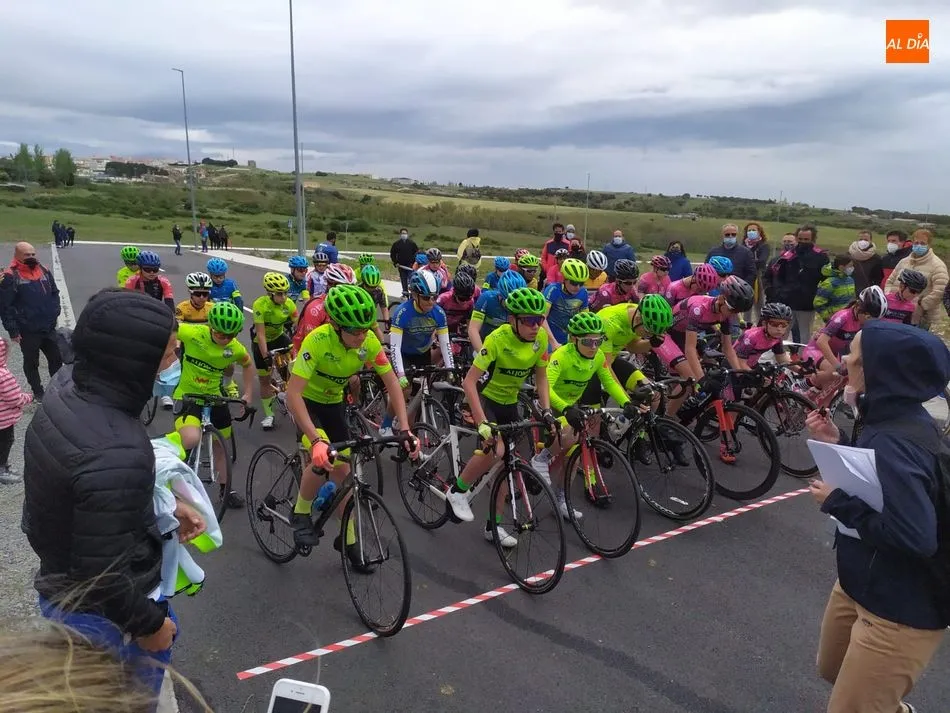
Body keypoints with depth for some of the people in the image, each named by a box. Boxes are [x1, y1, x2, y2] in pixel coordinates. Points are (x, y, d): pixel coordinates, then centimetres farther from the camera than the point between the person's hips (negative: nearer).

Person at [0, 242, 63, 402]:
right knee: (31, 363, 11)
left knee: (56, 359, 13)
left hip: (49, 328, 5)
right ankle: (38, 393, 25)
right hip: (27, 331, -5)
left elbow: (55, 293, 16)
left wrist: (54, 313, 4)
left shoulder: (44, 271, 5)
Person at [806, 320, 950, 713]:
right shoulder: (897, 420, -2)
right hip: (862, 585, 10)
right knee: (834, 671, 32)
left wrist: (837, 501, -25)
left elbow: (914, 535, -36)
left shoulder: (893, 441, -31)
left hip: (899, 610, -10)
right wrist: (837, 443, -6)